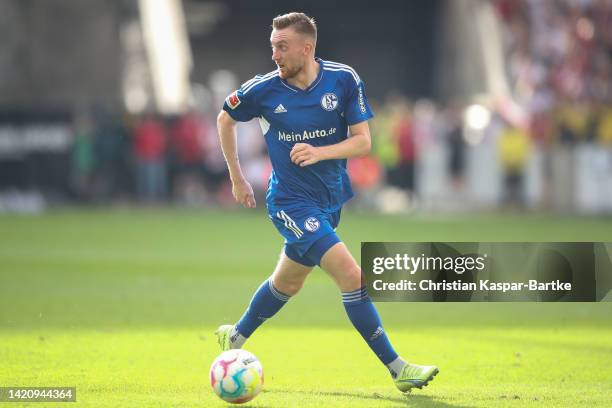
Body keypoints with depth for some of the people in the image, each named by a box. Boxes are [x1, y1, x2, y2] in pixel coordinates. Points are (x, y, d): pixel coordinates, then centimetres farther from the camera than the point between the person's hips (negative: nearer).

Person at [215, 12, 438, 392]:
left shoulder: (344, 80, -9)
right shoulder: (263, 89, -12)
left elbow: (363, 141, -9)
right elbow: (225, 119, 7)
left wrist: (320, 152, -27)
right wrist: (237, 178, 8)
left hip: (330, 199, 4)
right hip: (292, 201, -4)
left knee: (288, 282, 21)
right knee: (352, 275, -19)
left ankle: (235, 336, 46)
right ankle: (397, 368, -16)